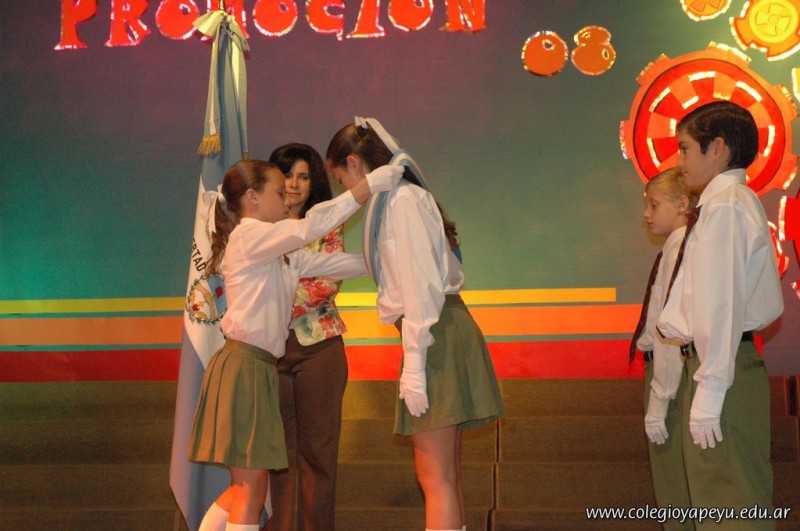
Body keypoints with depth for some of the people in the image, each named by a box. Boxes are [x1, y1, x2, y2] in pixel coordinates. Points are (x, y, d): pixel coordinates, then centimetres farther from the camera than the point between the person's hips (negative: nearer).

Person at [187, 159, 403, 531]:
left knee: (248, 487, 14)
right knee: (251, 488, -5)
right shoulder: (248, 235, -10)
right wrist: (369, 185, -21)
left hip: (259, 369, 9)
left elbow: (334, 264, 15)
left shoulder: (282, 254, 18)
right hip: (244, 366, -9)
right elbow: (310, 227, -23)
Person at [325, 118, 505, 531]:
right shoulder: (397, 198, 17)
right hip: (445, 332, 10)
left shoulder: (402, 200, -11)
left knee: (434, 476, -9)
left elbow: (421, 286, -17)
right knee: (447, 474, 13)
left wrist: (414, 367, -18)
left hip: (435, 335, -10)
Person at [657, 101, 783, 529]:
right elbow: (770, 304, 19)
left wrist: (709, 392, -20)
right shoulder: (742, 203, 18)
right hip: (739, 358, 10)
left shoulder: (723, 205, -12)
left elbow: (721, 303, -19)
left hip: (721, 368, -10)